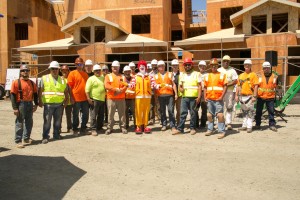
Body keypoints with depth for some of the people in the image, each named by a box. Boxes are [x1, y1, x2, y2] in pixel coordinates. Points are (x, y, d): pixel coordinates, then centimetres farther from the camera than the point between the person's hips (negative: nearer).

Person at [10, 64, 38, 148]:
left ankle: (26, 138, 25)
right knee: (19, 123, -2)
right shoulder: (16, 82, -6)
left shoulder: (32, 83, 11)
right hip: (21, 104, -6)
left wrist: (36, 104, 9)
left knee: (29, 122, 12)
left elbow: (35, 94, 18)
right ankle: (18, 141, 4)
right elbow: (13, 96, -9)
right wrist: (15, 108, -15)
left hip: (30, 104, 6)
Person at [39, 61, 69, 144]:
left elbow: (66, 91, 18)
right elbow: (40, 90, 0)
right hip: (48, 104, -3)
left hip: (59, 104, 3)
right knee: (47, 121, -2)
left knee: (58, 121, 11)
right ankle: (45, 137, 5)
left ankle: (56, 135, 24)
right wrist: (40, 101, -5)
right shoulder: (44, 78, 2)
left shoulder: (62, 80, 12)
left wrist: (66, 100, 8)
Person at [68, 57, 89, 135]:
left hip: (85, 98, 5)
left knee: (86, 114, 10)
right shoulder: (72, 73, -3)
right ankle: (75, 129, 19)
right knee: (76, 115, 6)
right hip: (76, 98, -5)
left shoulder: (85, 74, 11)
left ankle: (83, 128, 25)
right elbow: (69, 86, -7)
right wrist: (71, 97, -11)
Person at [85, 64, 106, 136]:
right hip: (94, 100, -6)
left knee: (101, 115, 12)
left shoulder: (103, 78, 15)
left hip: (102, 99, 6)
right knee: (94, 115, -5)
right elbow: (87, 89, -8)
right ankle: (94, 129, 0)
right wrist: (88, 98, -16)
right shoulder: (91, 79, -2)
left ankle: (99, 128, 24)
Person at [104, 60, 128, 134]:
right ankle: (109, 128, 10)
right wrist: (116, 89, -15)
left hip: (121, 98, 2)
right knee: (110, 114, 1)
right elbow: (107, 86, -9)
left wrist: (120, 90, -18)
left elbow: (125, 86, 0)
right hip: (111, 98, -2)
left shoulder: (122, 76, 12)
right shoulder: (108, 76, 6)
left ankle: (123, 127, 13)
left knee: (122, 113, 5)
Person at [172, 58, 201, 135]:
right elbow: (180, 86, 19)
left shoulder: (196, 74, 4)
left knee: (193, 113, 3)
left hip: (194, 97, -3)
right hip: (184, 97, 3)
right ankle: (180, 129, 2)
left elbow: (199, 86, 0)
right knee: (183, 113, 0)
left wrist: (199, 97, -9)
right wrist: (181, 89, -6)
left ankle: (192, 128, 14)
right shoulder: (182, 75, 16)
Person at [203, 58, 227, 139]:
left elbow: (225, 86, -2)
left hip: (218, 99, -4)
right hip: (209, 99, 4)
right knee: (210, 115, 13)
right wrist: (205, 97, 3)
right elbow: (205, 87, 14)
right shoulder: (207, 76, 12)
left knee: (220, 115, -8)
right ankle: (210, 129, 27)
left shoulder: (222, 75, 3)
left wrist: (222, 96, -12)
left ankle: (222, 131, 0)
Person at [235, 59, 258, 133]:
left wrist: (254, 96, -14)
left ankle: (249, 126, 2)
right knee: (244, 112, 14)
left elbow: (256, 86, -7)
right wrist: (236, 95, 8)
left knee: (250, 112, -2)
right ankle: (244, 125, 22)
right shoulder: (241, 75, 14)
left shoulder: (253, 75, -1)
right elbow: (238, 86, 15)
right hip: (242, 96, 6)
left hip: (250, 96, -5)